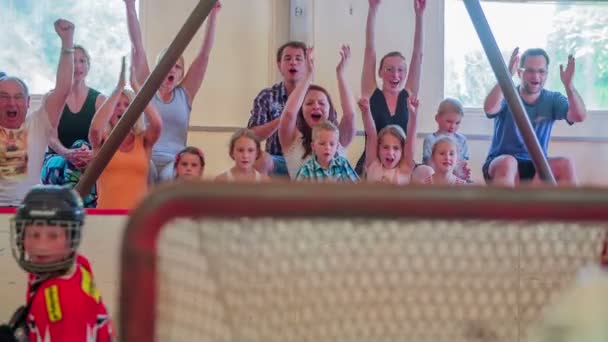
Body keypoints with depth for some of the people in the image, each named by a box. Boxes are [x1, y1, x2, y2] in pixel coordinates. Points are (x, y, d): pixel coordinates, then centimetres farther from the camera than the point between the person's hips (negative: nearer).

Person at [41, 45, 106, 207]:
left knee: (82, 146, -36)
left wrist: (93, 154, -29)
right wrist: (67, 153, -29)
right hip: (57, 158, 0)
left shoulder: (99, 99, 7)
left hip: (90, 162, 0)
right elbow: (51, 137, -6)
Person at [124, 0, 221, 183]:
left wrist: (212, 15, 4)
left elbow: (204, 54, 9)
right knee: (147, 172, -35)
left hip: (174, 162, 1)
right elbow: (137, 47, 5)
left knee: (169, 176, -33)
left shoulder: (185, 94, 13)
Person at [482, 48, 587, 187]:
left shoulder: (552, 99, 5)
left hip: (536, 167, 3)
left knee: (566, 165, -25)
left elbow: (579, 116, -13)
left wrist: (568, 85, -27)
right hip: (500, 163, -3)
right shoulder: (506, 96, -4)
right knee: (507, 163, -37)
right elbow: (489, 109, -27)